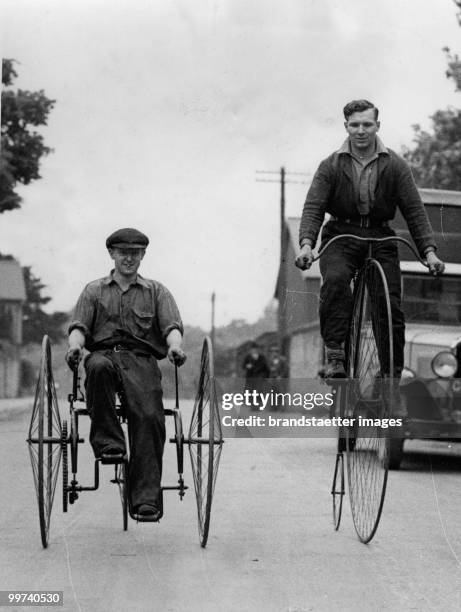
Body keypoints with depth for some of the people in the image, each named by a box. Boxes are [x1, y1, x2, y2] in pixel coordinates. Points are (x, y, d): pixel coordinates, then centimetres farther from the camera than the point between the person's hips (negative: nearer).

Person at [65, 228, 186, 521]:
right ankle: (108, 442, -34)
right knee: (98, 366, -39)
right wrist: (75, 344, -17)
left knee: (149, 417, -26)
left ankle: (147, 497, -31)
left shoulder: (157, 291, 21)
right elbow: (79, 326, 8)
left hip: (142, 359, 0)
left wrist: (174, 345, -19)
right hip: (104, 353, 0)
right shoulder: (94, 290, 23)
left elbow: (172, 326, 5)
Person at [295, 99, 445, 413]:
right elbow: (313, 207, -8)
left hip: (381, 239, 1)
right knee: (335, 279, -33)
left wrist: (429, 251, -12)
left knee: (392, 308, -9)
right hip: (341, 237, -1)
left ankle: (392, 379, 4)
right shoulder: (331, 166, -1)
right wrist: (306, 243, -26)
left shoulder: (395, 166, 1)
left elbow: (414, 210, -1)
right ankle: (335, 354, -28)